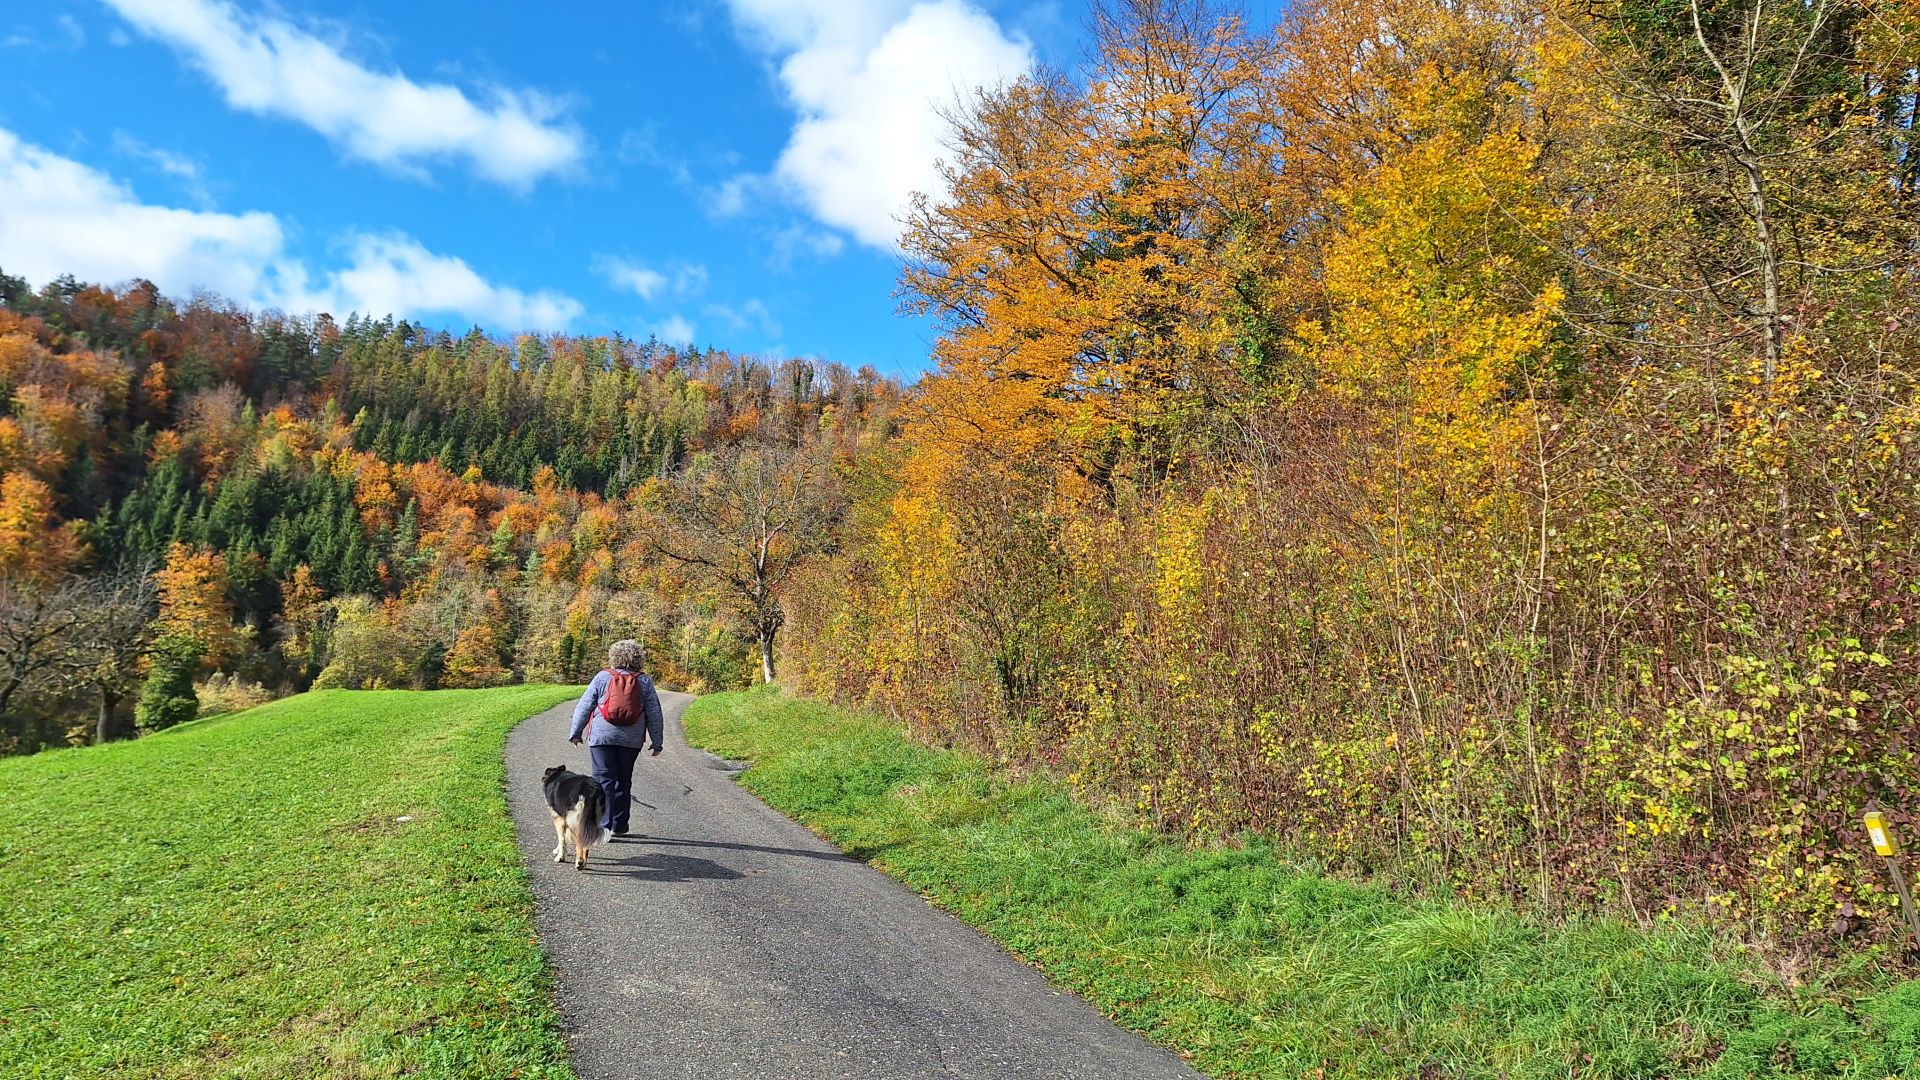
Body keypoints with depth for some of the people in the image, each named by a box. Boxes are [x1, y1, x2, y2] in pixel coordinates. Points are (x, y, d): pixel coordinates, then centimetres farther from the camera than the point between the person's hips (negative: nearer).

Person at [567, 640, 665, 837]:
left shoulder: (602, 677, -1)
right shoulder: (644, 681, 2)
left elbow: (584, 707, 2)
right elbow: (654, 714, 3)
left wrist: (575, 733, 13)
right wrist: (657, 742, 11)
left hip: (602, 737, -2)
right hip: (631, 740, 2)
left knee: (604, 779, -1)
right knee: (623, 780, 14)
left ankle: (604, 826, -12)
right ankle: (619, 826, 20)